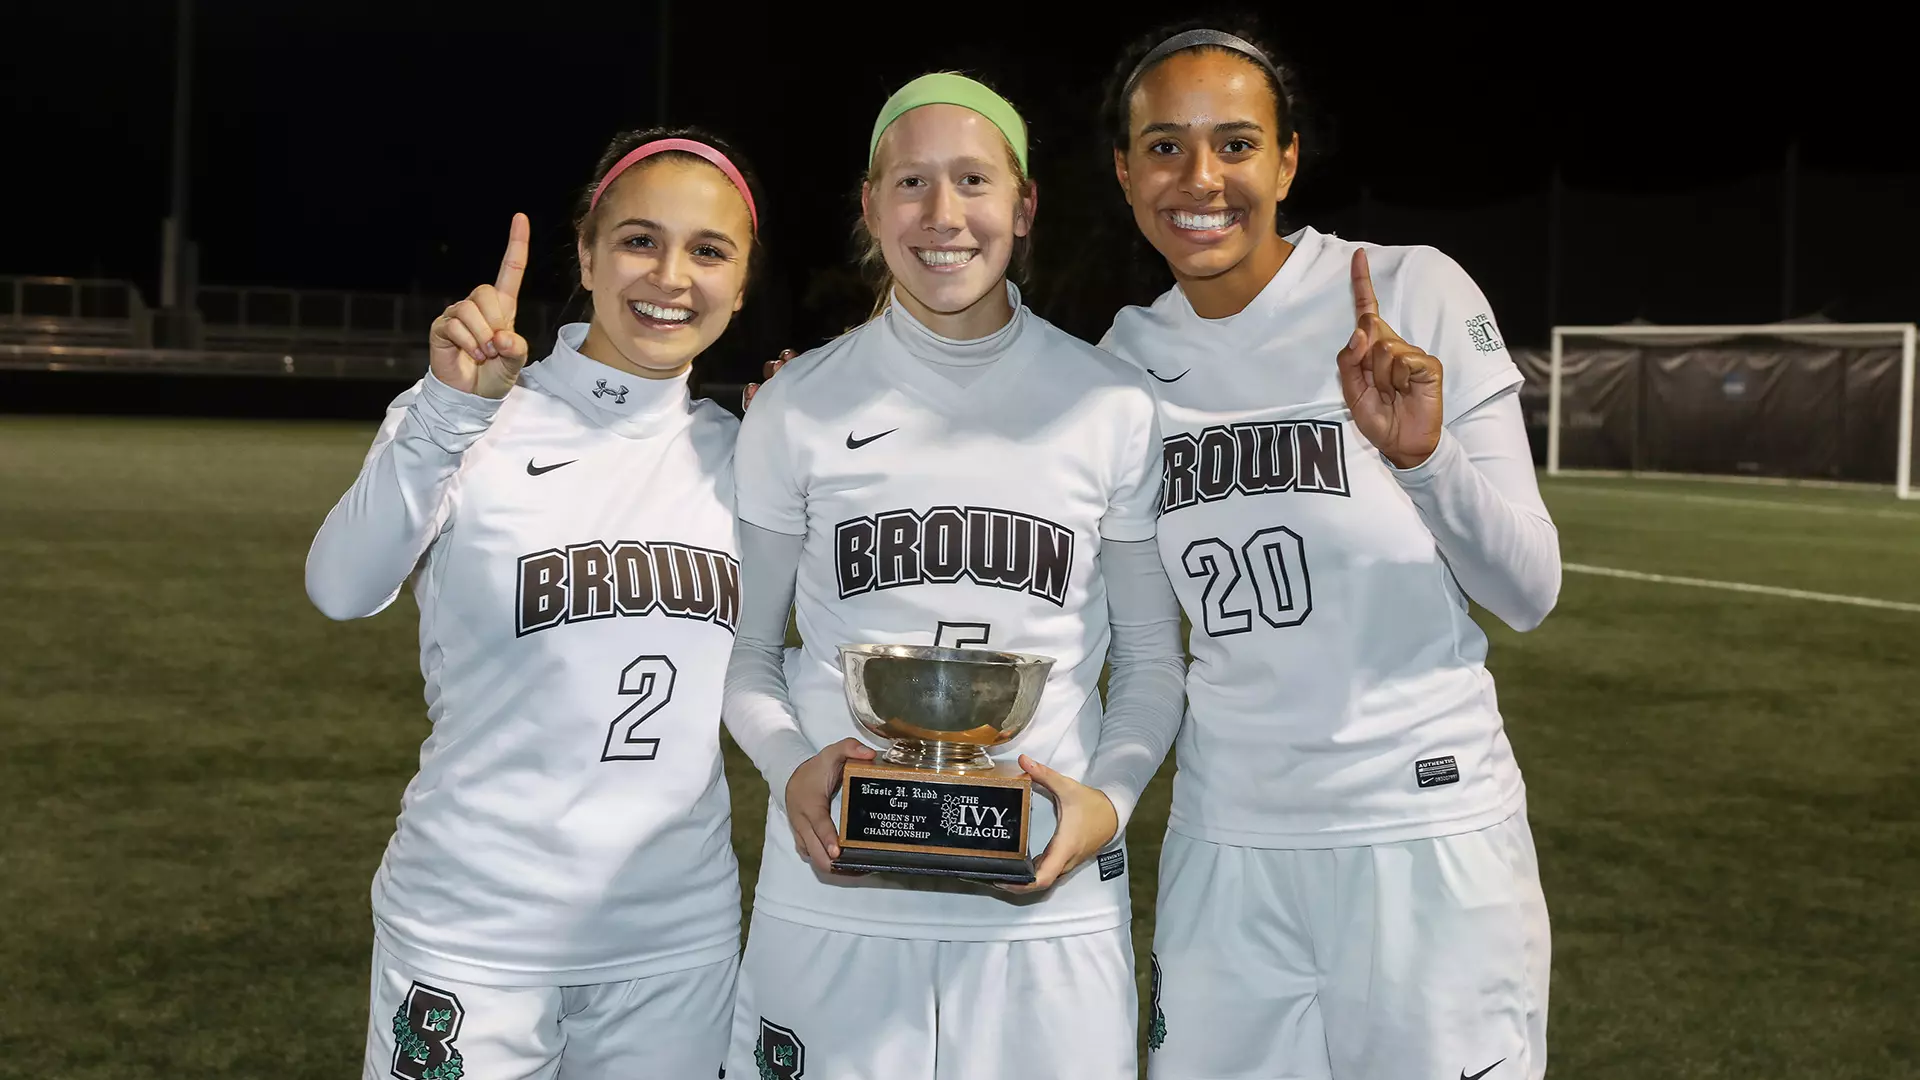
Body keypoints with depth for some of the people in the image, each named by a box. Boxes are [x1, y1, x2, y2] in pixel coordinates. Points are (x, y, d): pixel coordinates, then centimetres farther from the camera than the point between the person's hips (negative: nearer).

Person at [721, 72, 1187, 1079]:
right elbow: (744, 647, 8)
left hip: (1049, 895, 0)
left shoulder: (1114, 408, 1)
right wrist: (791, 766, -10)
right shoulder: (798, 409, 1)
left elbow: (1152, 656, 8)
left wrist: (1110, 797, -9)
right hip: (835, 891, 0)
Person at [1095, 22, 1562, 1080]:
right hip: (1223, 837, 4)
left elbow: (1529, 594, -9)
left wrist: (1424, 456, -26)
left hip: (1428, 836, -3)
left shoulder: (1414, 295, -9)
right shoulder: (1127, 357, 3)